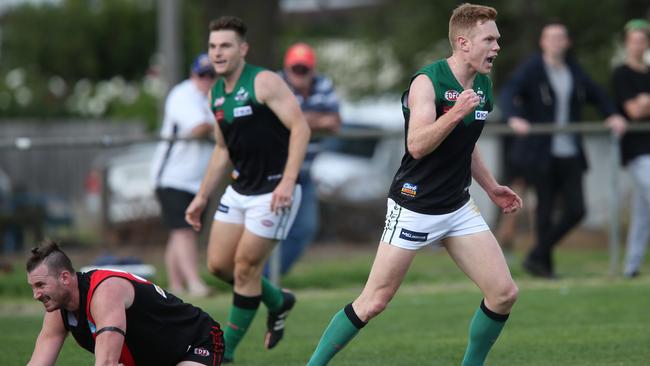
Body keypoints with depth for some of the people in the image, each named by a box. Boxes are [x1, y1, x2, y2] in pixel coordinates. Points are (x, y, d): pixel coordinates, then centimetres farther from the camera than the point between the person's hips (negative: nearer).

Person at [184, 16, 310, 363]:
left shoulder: (264, 82, -15)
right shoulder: (216, 94, 9)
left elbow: (300, 128, -20)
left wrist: (287, 181, -28)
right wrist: (201, 197, 18)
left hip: (273, 192, -8)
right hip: (239, 189, 8)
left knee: (246, 266, -4)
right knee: (218, 264, 7)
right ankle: (278, 301, 30)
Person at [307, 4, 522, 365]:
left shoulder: (483, 85, 7)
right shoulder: (427, 81, -17)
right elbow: (418, 145, -28)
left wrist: (491, 186, 24)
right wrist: (455, 113, -39)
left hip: (458, 207, 7)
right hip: (414, 208, -7)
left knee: (504, 293, -2)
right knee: (375, 301, -4)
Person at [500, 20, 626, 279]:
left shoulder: (574, 72, 11)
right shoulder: (531, 70, -6)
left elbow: (596, 95, 26)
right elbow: (508, 94, -21)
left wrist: (612, 115, 7)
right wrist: (513, 118, -41)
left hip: (570, 154, 5)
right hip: (543, 155, -5)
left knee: (576, 210, -2)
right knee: (545, 211, -1)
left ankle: (537, 257, 11)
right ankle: (544, 265, 13)